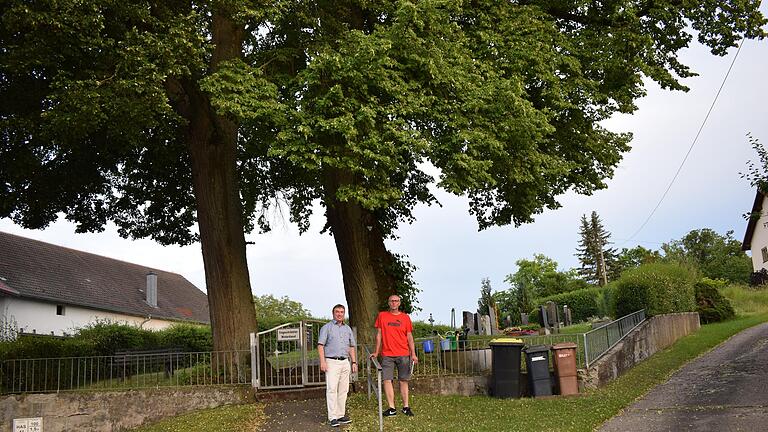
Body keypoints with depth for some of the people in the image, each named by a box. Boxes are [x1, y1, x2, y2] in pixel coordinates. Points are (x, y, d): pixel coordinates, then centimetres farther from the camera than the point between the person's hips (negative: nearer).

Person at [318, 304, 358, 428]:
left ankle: (341, 415, 12)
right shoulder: (326, 327, 2)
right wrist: (322, 361, -15)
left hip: (345, 362, 5)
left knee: (343, 390, 5)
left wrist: (354, 362, 12)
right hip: (331, 362, -5)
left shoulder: (348, 328, 17)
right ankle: (333, 417, -12)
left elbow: (351, 347, 20)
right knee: (332, 389, -11)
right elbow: (320, 345, -5)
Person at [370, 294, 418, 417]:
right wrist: (376, 352, 7)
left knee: (403, 381, 4)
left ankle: (406, 407, 11)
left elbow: (409, 337, 8)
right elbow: (379, 334, 9)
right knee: (387, 380, -5)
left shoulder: (405, 317, 6)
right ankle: (392, 408, 0)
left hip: (403, 355, 0)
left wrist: (413, 354, 1)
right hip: (387, 355, 0)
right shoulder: (382, 316, 6)